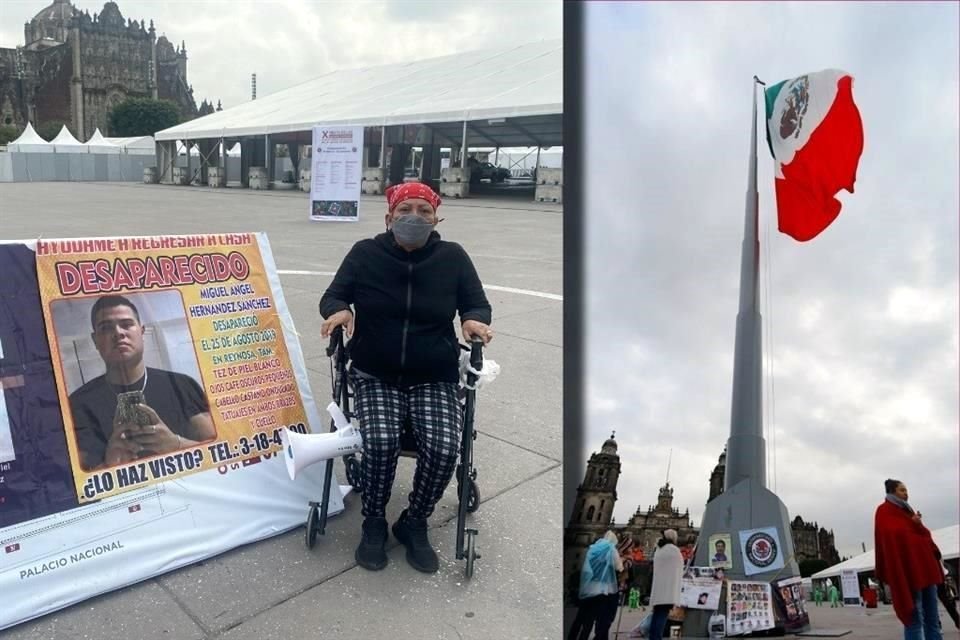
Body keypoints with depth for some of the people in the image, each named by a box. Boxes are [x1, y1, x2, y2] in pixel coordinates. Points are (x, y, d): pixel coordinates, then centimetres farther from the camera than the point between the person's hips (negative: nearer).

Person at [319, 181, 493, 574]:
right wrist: (339, 310, -20)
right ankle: (373, 523, 2)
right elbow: (333, 295, 5)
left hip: (434, 379, 1)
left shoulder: (453, 257, 0)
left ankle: (414, 523, 4)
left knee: (444, 447, -25)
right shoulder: (365, 254, 0)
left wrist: (474, 320, -17)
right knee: (381, 441, -28)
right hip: (375, 376, 0)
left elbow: (477, 303, 7)